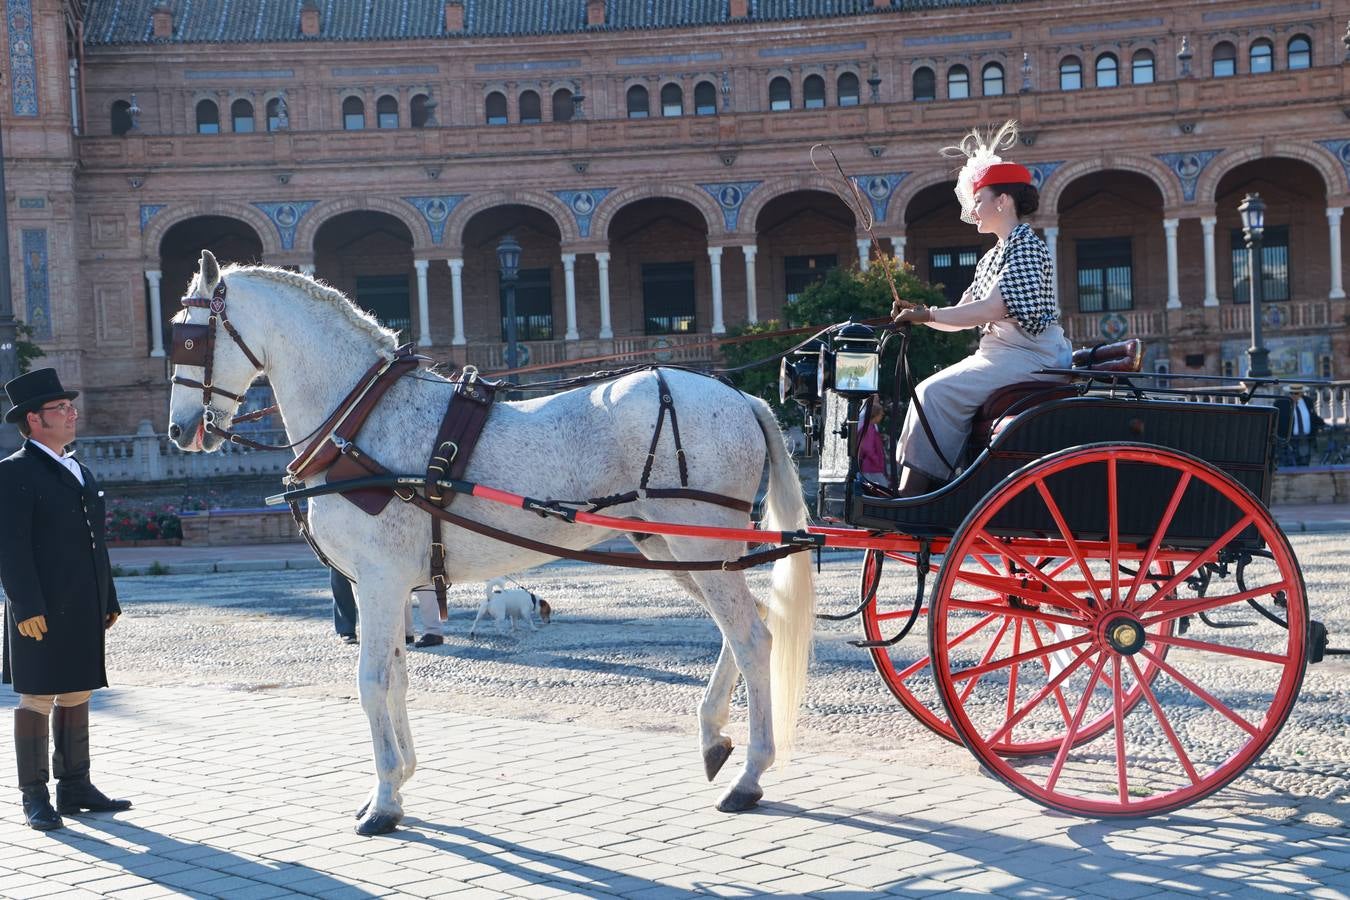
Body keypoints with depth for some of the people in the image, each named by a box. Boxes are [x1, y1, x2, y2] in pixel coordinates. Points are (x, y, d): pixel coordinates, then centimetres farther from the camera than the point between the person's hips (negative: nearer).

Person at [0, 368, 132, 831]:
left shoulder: (81, 473, 18)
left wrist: (109, 600, 17)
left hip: (84, 611, 8)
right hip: (43, 613, -8)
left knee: (77, 696, 12)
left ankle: (75, 787, 20)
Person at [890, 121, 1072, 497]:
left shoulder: (1026, 245, -11)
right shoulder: (992, 256, 19)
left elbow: (994, 309, -22)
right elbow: (963, 313, 14)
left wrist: (928, 314, -22)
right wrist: (920, 314, -4)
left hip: (1029, 354, -10)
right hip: (1000, 352, 10)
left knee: (939, 393, -21)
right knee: (929, 392, 0)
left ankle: (915, 491, -18)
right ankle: (908, 486, -4)